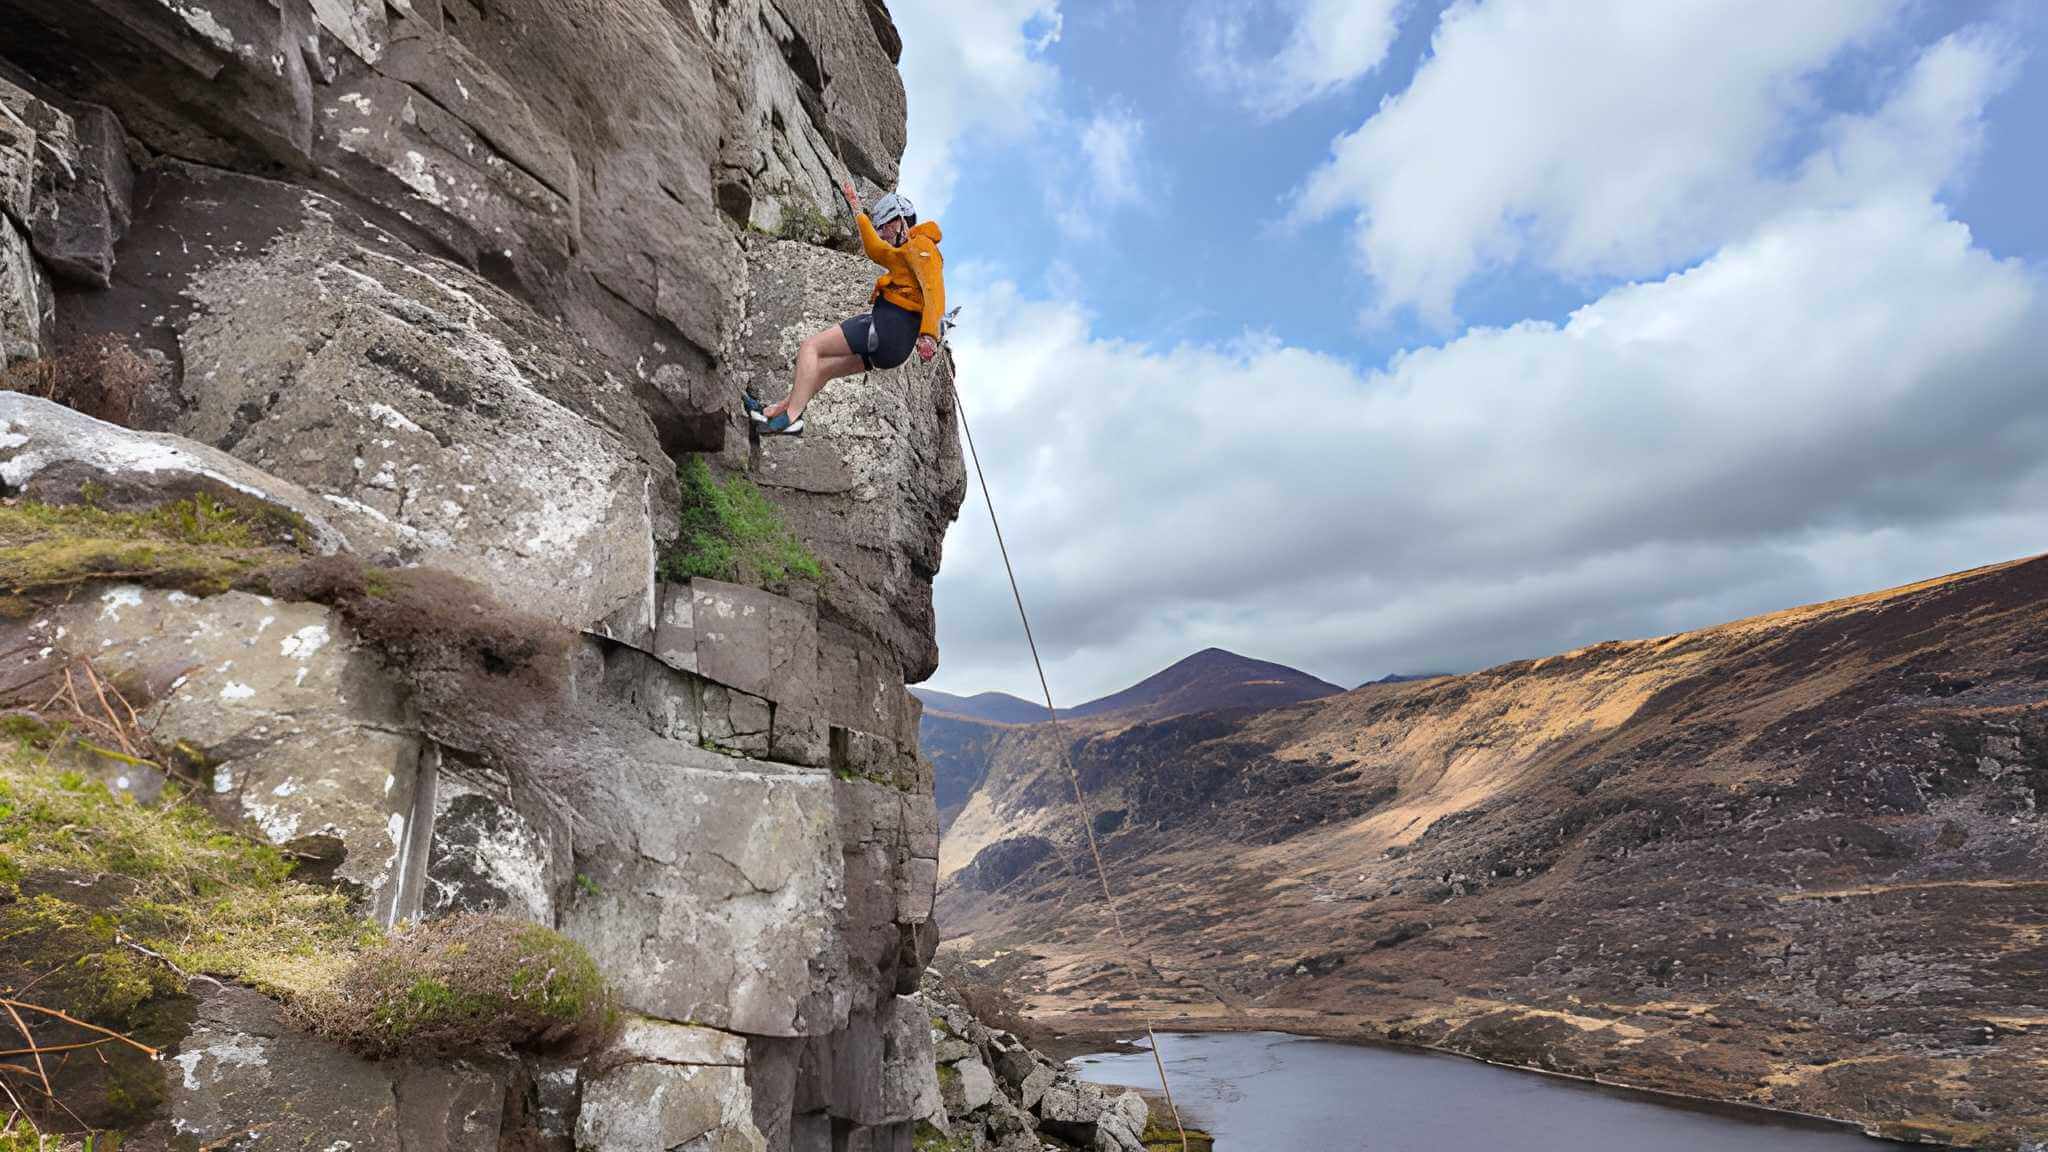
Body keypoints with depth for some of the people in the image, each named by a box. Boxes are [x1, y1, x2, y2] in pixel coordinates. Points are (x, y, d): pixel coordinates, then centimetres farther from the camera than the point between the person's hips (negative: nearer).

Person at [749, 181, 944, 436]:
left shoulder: (921, 243, -3)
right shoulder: (906, 252, 27)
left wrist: (929, 335, -32)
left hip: (888, 325, -10)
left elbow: (934, 287, -19)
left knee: (810, 348, -8)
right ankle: (775, 412, 28)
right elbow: (875, 250, 43)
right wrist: (857, 210, 46)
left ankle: (791, 418, -16)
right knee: (822, 366, 21)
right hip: (895, 344, 10)